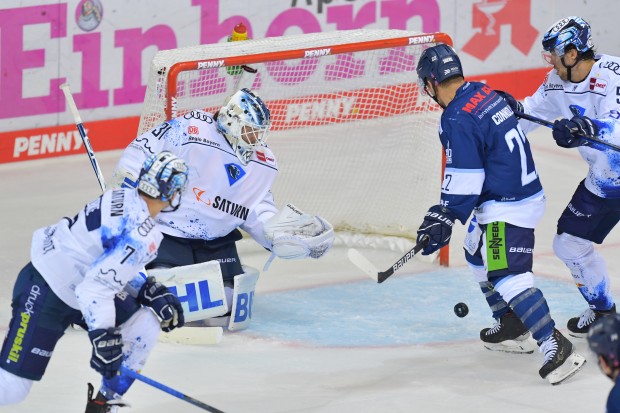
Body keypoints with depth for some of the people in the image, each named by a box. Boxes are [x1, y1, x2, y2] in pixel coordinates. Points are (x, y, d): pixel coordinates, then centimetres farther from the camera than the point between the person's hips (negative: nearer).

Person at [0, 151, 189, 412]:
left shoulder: (123, 199, 1)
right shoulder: (142, 236, -25)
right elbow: (95, 287, -29)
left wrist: (151, 290, 11)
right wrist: (102, 337, -25)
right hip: (44, 294, -10)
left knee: (145, 326, 6)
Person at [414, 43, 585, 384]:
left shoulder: (456, 119, -19)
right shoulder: (485, 93, 9)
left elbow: (464, 179, -20)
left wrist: (444, 220, -13)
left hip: (507, 208, -10)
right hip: (526, 191, 10)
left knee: (508, 276, -17)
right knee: (479, 254, 26)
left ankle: (554, 346, -25)